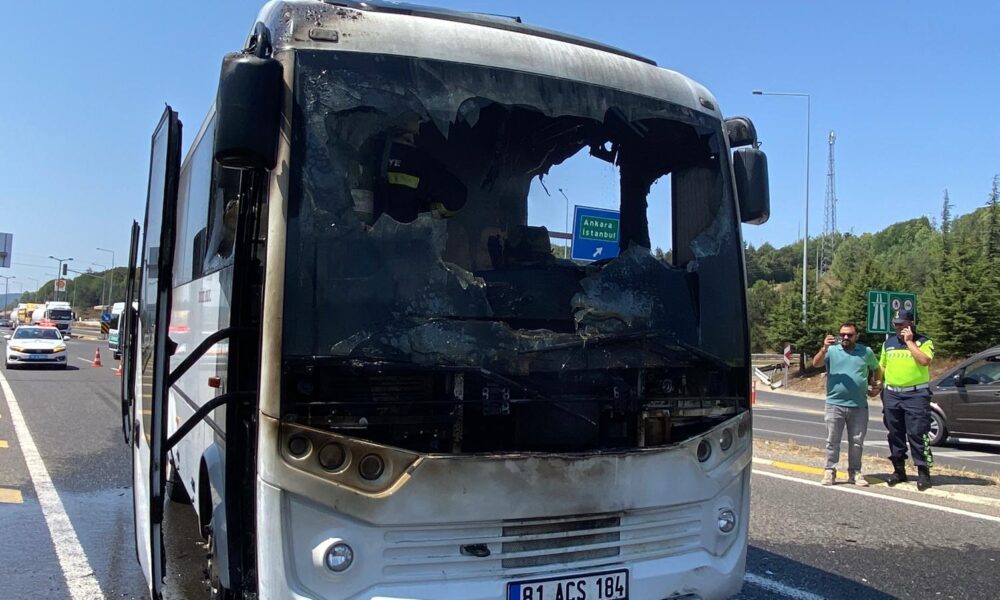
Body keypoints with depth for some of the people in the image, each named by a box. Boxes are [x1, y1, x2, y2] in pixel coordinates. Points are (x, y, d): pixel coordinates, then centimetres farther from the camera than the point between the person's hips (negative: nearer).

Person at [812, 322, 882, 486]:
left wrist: (877, 382, 10)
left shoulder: (866, 352, 7)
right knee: (833, 440, 3)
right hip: (835, 404, -2)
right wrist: (824, 348, -29)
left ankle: (854, 473, 19)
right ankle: (830, 471, 9)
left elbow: (876, 368, 24)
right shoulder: (832, 350, -1)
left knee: (857, 442, 9)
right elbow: (815, 364, -15)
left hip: (859, 406, 2)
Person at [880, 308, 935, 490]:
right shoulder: (889, 342, 13)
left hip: (916, 394, -5)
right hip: (892, 394, 5)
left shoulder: (923, 341, -2)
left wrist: (909, 342, -16)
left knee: (917, 434, -6)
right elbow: (881, 366, 20)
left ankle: (923, 472, 1)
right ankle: (899, 470, 20)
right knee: (895, 434, 10)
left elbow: (925, 361, -20)